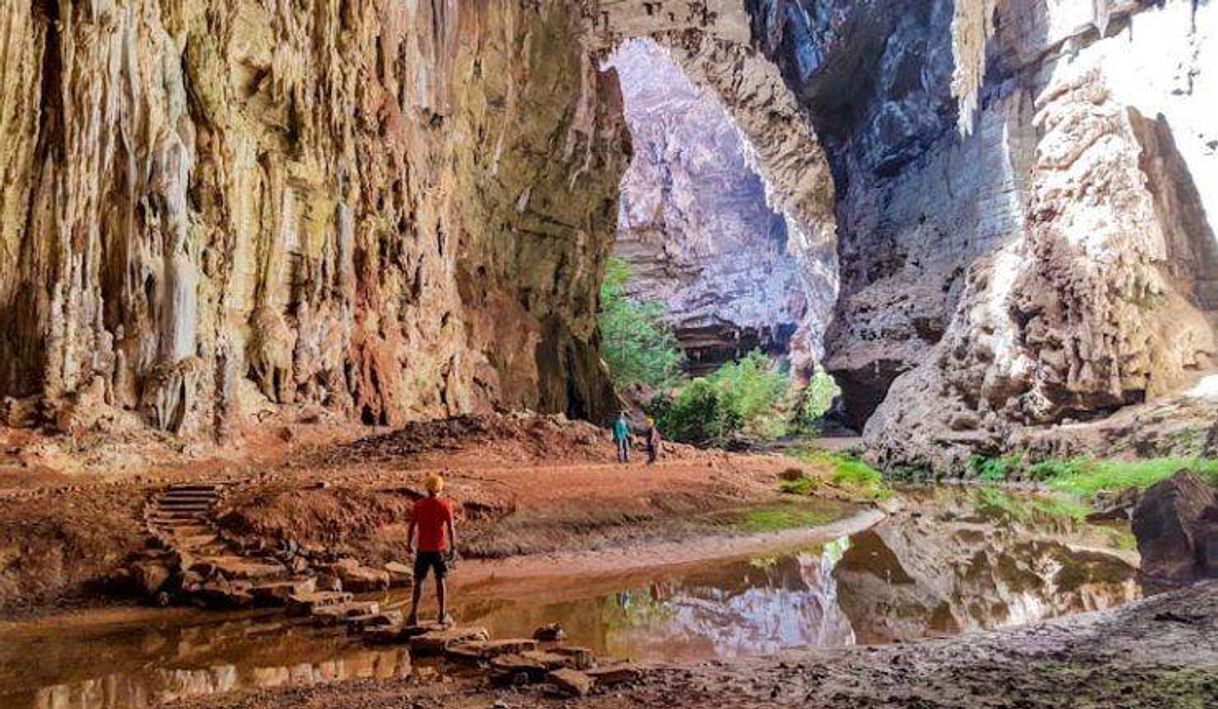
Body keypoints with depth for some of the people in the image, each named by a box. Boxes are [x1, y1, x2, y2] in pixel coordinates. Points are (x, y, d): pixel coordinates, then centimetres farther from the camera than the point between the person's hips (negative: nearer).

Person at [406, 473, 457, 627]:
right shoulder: (445, 505, -8)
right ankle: (443, 615, 10)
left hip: (423, 548, 1)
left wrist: (409, 544, 13)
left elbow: (412, 527, 0)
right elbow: (451, 528, -10)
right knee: (441, 580, 9)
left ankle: (414, 614, 6)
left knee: (419, 581, 10)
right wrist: (453, 547, -3)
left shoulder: (418, 505, -2)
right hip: (439, 548, -1)